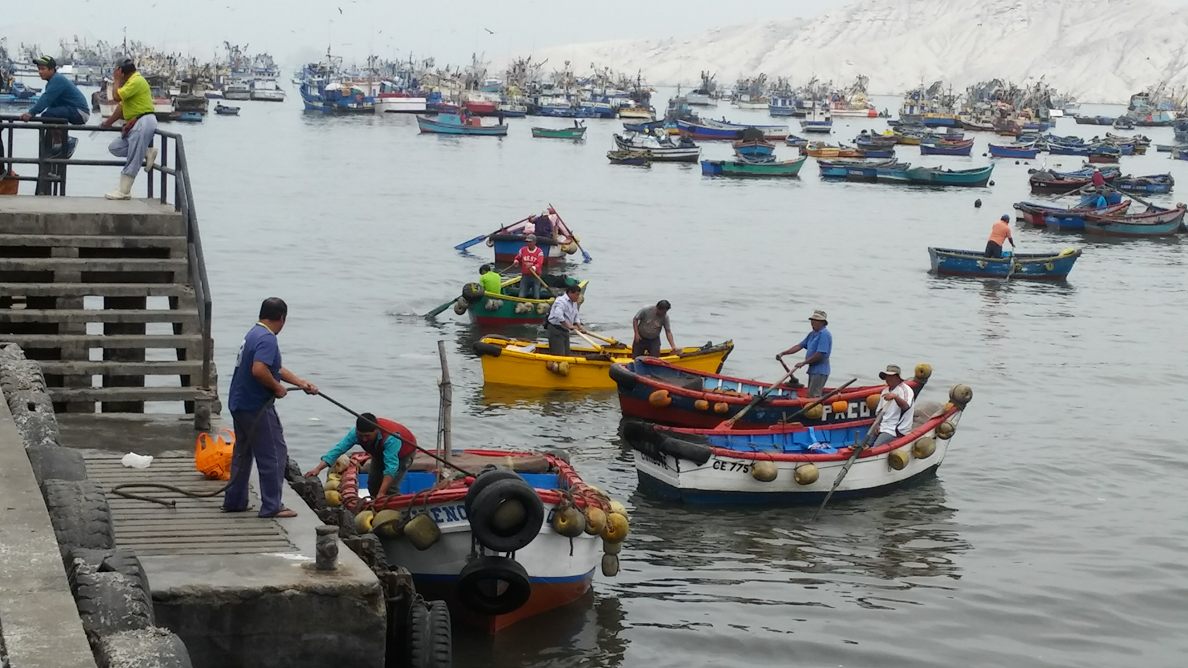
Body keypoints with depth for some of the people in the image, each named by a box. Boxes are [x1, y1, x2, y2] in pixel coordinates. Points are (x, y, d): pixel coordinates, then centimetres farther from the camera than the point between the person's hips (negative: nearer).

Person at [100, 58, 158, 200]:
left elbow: (117, 97, -20)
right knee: (114, 148, 6)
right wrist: (109, 122, 21)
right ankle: (147, 152, 5)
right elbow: (122, 105, 23)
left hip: (143, 121, -11)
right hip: (135, 124, 11)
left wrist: (117, 80, -5)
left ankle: (124, 191, -13)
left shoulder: (136, 81, -12)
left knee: (132, 161, -12)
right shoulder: (131, 82, 21)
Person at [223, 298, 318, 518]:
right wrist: (277, 388, -18)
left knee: (243, 452, 19)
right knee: (275, 455, -3)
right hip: (257, 408, -10)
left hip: (240, 404, 10)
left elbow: (276, 368, 21)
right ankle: (271, 506, -1)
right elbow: (259, 370, -33)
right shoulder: (267, 339, -19)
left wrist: (302, 383, 19)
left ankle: (234, 501, 25)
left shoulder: (254, 333, 13)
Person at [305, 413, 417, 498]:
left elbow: (391, 468, -49)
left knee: (390, 487, -20)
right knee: (373, 485, 2)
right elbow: (339, 449, -33)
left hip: (404, 453, -6)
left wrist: (381, 494, -53)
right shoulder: (356, 433, -30)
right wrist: (318, 468, -43)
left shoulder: (390, 438, -46)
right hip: (380, 453, 6)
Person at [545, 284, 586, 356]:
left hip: (565, 331, 10)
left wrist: (579, 327, 4)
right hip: (555, 330, -10)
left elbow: (575, 317, 22)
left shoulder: (574, 303, 15)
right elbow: (558, 316, -32)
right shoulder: (561, 301, -18)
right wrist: (569, 326, -31)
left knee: (566, 354, 8)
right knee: (558, 354, -16)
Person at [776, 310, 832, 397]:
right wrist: (783, 353, 5)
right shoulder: (812, 334, 15)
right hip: (813, 370, 10)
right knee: (811, 395, 14)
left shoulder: (824, 334, -16)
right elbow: (799, 346, 15)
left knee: (814, 396, -13)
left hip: (820, 371, -10)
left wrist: (804, 363, -16)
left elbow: (820, 354, -22)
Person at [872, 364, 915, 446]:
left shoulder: (905, 389, -6)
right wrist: (877, 425, 5)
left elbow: (906, 406, -25)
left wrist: (895, 397, -43)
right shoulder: (886, 391, 19)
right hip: (883, 427, 8)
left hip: (896, 430, -8)